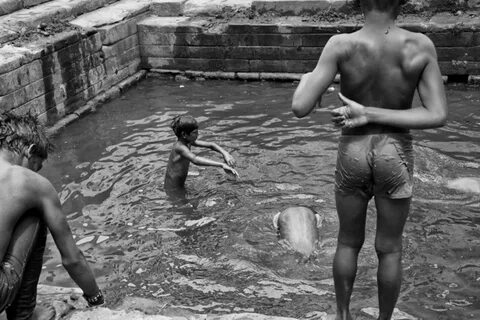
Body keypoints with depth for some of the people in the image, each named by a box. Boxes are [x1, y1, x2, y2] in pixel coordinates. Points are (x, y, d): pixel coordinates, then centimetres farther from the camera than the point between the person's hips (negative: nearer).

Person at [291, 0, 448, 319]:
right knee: (389, 248, 18)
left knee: (349, 242, 22)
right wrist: (370, 115, -16)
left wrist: (306, 80, 3)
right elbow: (438, 116, -16)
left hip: (352, 153, 0)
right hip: (395, 156, 0)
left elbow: (301, 108, -20)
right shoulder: (422, 46, -14)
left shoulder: (341, 45, -18)